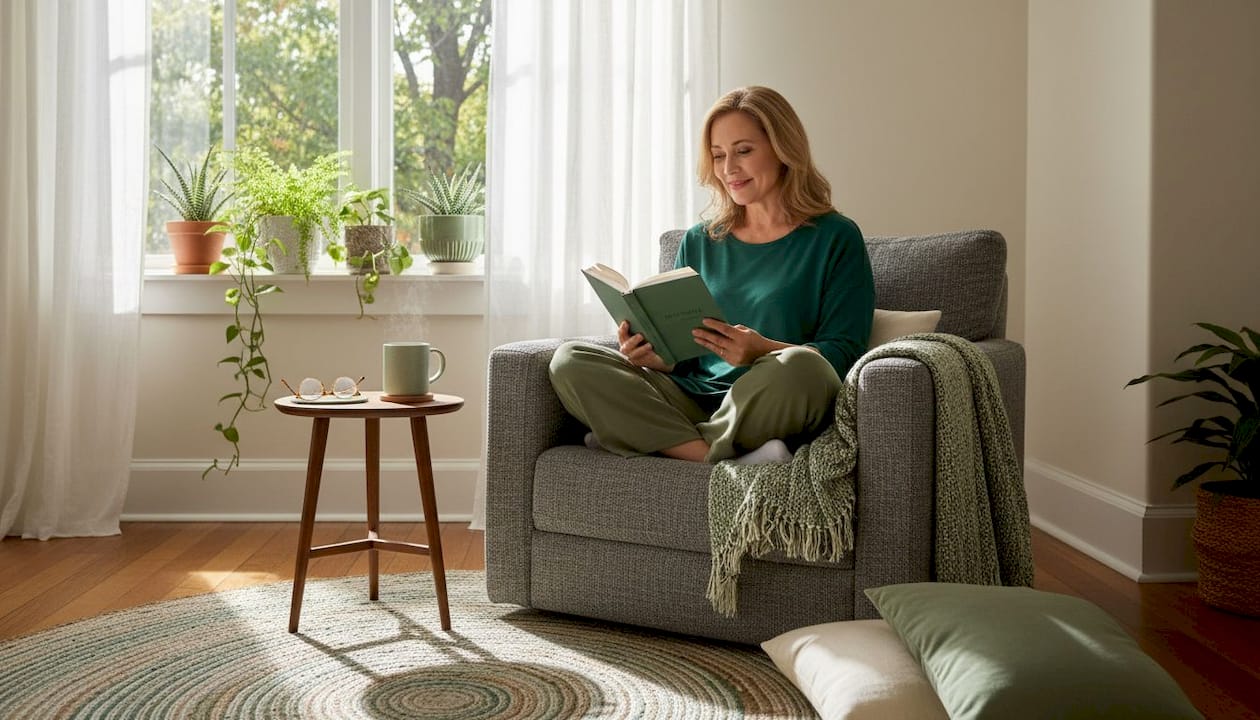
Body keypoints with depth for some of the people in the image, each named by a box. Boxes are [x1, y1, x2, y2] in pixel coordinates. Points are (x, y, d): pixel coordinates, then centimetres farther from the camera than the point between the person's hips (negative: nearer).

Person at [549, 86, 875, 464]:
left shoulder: (835, 238, 5)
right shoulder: (699, 242, 18)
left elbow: (845, 352, -4)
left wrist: (762, 350, -21)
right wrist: (653, 355, -7)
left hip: (772, 412, -4)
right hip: (692, 400, 4)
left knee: (797, 366, -38)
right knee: (569, 361, -16)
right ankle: (735, 462, -26)